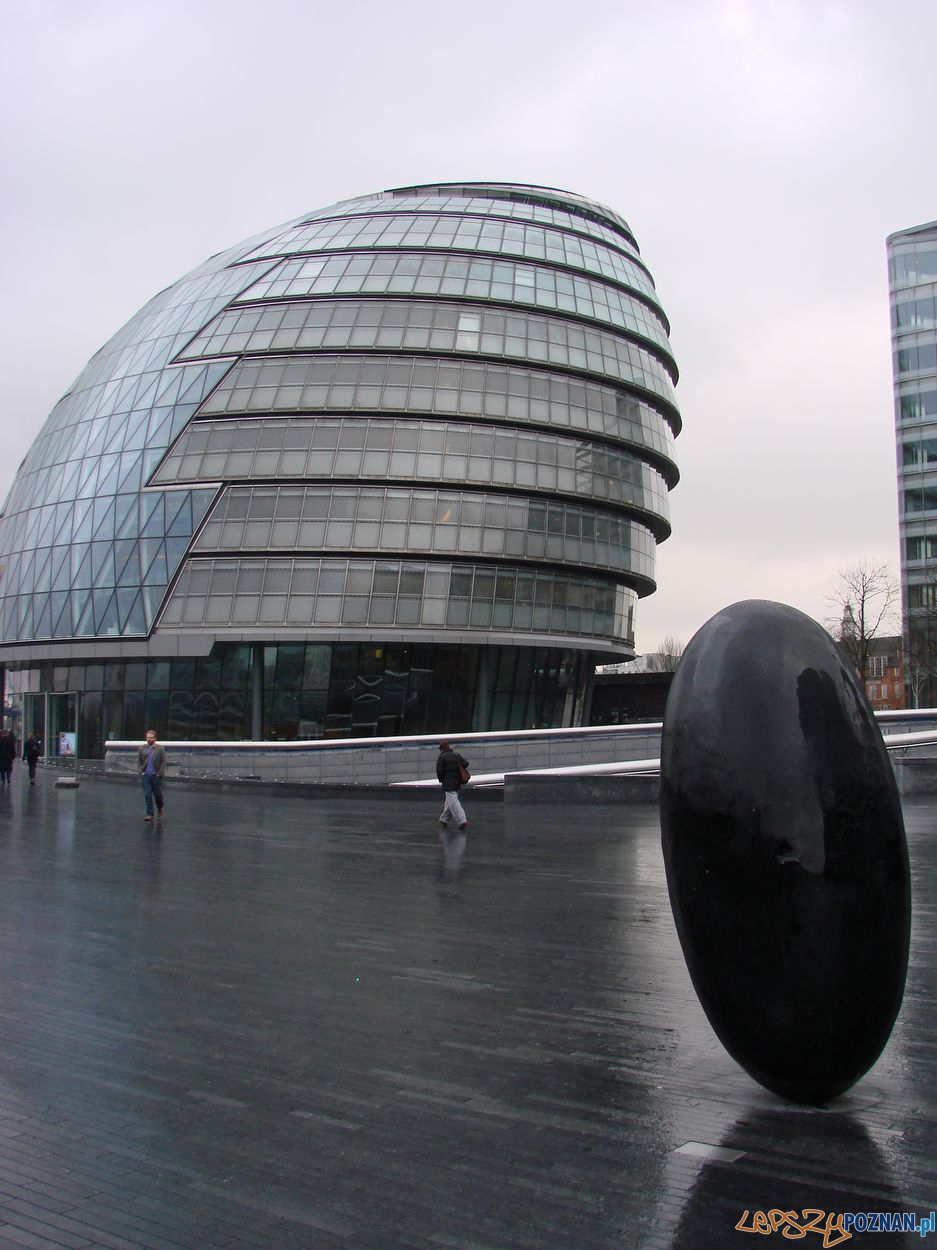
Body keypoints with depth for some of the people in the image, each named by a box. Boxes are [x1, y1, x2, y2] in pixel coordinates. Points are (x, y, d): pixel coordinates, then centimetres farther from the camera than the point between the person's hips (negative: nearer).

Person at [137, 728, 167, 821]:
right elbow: (139, 761, 12)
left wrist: (160, 773, -10)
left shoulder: (160, 749, -3)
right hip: (146, 775, 2)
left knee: (157, 794, 8)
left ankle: (160, 808, 35)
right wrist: (141, 771, 2)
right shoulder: (142, 748, 5)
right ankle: (150, 814, 4)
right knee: (147, 795, -1)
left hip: (156, 775, -2)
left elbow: (163, 762, -3)